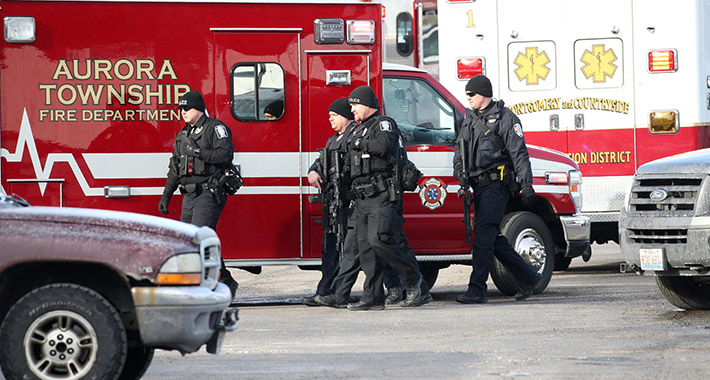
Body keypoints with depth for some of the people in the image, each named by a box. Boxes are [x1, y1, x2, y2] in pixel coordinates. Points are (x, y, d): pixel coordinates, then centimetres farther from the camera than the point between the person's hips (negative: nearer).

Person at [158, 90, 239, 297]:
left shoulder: (215, 128, -4)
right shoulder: (183, 135, 20)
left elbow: (225, 154, -18)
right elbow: (175, 169, 25)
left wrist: (198, 151, -22)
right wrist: (166, 195, 22)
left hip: (209, 194, -9)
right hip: (190, 196, 9)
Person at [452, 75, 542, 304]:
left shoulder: (505, 118, -6)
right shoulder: (470, 119, 17)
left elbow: (519, 153, -9)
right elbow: (460, 145, 26)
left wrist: (526, 185, -14)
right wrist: (458, 164, 3)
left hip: (496, 184, -8)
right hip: (479, 186, 9)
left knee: (483, 237, -13)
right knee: (493, 239, 10)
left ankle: (477, 289, -14)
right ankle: (528, 277, 22)